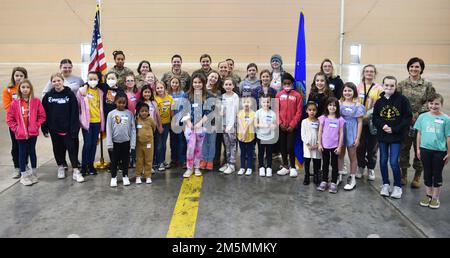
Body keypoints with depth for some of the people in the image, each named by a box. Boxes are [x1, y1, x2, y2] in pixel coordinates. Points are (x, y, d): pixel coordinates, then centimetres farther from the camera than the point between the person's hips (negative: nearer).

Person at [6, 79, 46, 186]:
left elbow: (42, 116, 1)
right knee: (22, 153, 7)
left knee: (32, 152, 12)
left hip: (33, 133, 0)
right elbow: (9, 119, 1)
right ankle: (23, 175, 16)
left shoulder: (36, 101, -3)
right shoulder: (15, 103, -3)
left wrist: (36, 126, -7)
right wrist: (16, 129, -5)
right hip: (20, 134, 0)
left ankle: (34, 173, 25)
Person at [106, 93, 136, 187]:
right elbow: (109, 130, -4)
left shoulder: (129, 113, -3)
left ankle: (125, 176, 26)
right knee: (114, 160, 9)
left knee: (125, 160, 12)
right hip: (115, 141, 0)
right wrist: (109, 144, -7)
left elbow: (133, 129, -2)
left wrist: (133, 143, -5)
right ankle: (113, 177, 22)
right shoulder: (111, 114, -4)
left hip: (126, 141, 1)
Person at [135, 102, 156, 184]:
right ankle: (138, 176, 17)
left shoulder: (150, 120, -8)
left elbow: (154, 127, 11)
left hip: (148, 143, 0)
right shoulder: (136, 120, -7)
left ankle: (148, 176, 16)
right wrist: (139, 134, 8)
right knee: (139, 161, 8)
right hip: (139, 143, 0)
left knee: (148, 160, 7)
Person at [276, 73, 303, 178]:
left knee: (290, 147, -4)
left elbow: (299, 112, -5)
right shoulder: (279, 95, 5)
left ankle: (293, 167, 13)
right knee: (282, 147, 9)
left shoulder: (297, 95, -3)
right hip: (281, 126, 3)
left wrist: (292, 125, -10)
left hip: (292, 127, -3)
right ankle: (285, 167, 22)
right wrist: (280, 123, -5)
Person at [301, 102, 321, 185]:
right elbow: (303, 135, -3)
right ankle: (306, 177, 17)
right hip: (307, 145, 0)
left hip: (317, 146, 1)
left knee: (316, 162, 5)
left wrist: (317, 144, -9)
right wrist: (308, 144, -9)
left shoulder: (318, 122, 2)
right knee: (307, 161, 5)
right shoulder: (304, 121, -1)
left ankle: (316, 177, 16)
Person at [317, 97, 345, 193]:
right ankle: (324, 182, 21)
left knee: (334, 164, 8)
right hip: (325, 145, 1)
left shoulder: (340, 119, -3)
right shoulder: (323, 118, -1)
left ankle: (333, 183, 15)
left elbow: (341, 133, -2)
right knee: (325, 164, 12)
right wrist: (319, 144, -2)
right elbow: (320, 131, 2)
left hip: (335, 146, -1)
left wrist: (339, 147, -5)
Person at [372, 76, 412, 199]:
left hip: (396, 136, -3)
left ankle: (397, 186, 13)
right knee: (383, 161, 10)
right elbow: (375, 118, 5)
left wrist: (394, 129, -14)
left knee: (393, 162, -6)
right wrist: (382, 126, -14)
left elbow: (408, 118, -8)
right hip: (382, 136, 3)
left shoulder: (402, 100, -7)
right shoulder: (379, 101, 2)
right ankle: (386, 184, 26)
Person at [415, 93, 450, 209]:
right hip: (425, 149, 2)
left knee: (437, 174, 9)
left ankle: (435, 197, 22)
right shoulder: (423, 117, 0)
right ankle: (428, 195, 28)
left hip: (439, 151, -2)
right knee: (427, 173, 13)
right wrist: (418, 148, 6)